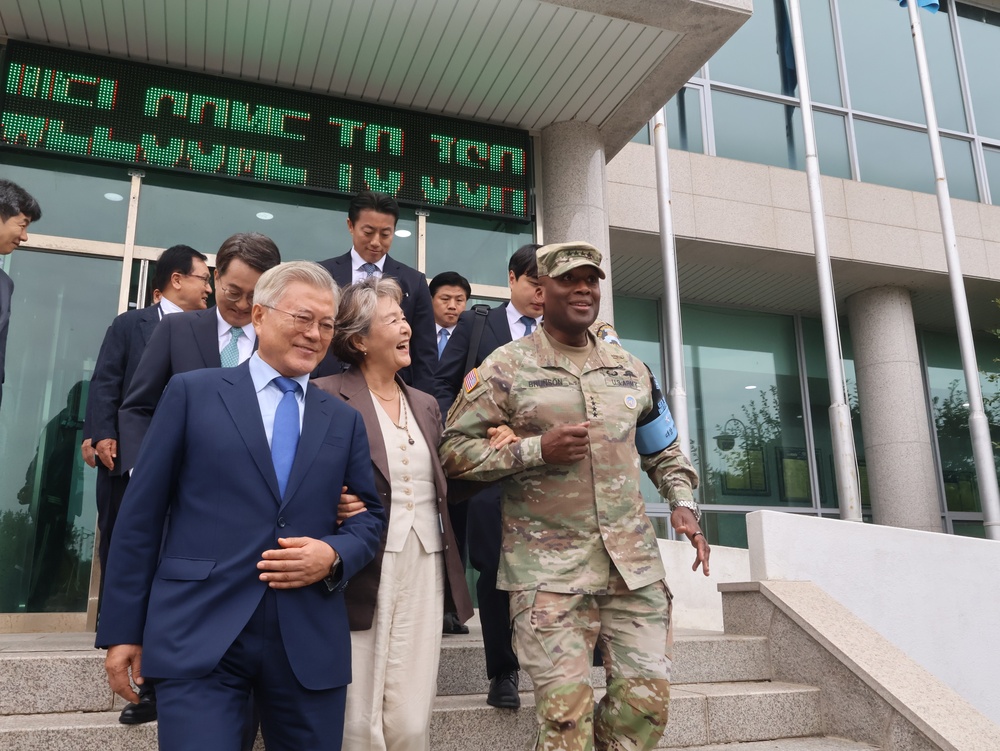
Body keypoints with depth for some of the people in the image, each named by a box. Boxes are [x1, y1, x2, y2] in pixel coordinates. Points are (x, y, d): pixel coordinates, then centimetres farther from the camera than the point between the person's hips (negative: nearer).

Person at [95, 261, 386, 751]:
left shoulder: (344, 420, 12)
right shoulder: (192, 393, 3)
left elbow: (369, 516, 13)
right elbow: (141, 515, 2)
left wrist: (334, 555, -9)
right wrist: (123, 629, 0)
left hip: (311, 644, 4)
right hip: (199, 636, -3)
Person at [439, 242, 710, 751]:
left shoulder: (630, 368, 12)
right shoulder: (506, 366, -2)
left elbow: (661, 446, 23)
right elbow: (454, 447, -5)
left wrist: (682, 501, 6)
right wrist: (538, 449, -16)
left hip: (634, 559, 5)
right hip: (548, 565, -4)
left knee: (648, 693, 7)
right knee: (565, 708, -1)